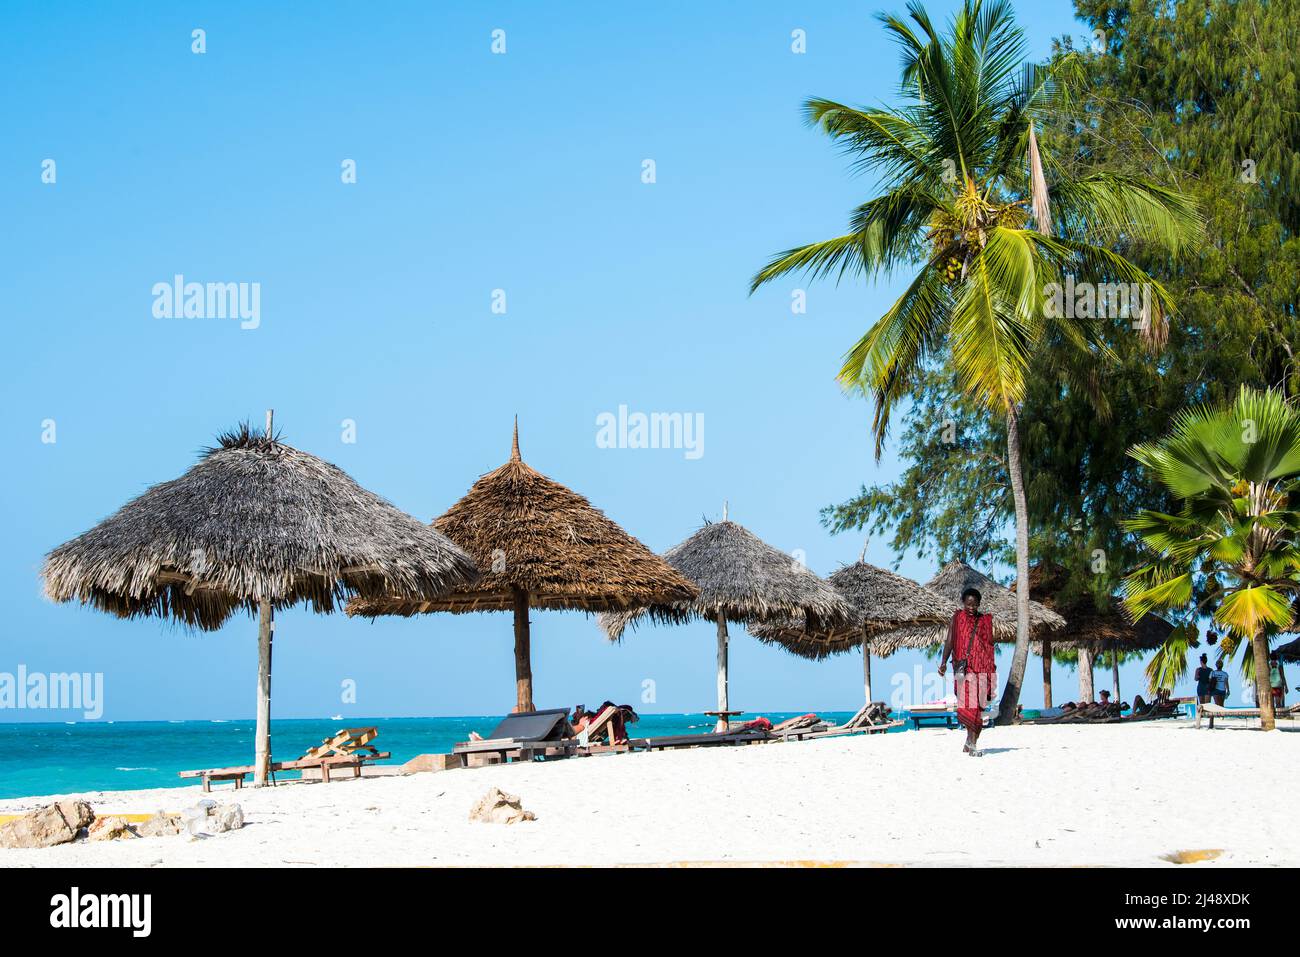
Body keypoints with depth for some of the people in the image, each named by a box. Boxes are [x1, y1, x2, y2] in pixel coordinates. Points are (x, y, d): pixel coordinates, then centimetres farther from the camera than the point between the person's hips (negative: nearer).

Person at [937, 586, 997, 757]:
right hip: (964, 668, -3)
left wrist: (992, 671, 15)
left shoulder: (985, 621, 13)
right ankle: (972, 741, -13)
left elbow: (990, 645, 17)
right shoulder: (957, 619, 6)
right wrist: (943, 662, -11)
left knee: (979, 707, 1)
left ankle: (971, 742, 8)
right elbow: (949, 642, 1)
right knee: (967, 706, -14)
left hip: (983, 668, 3)